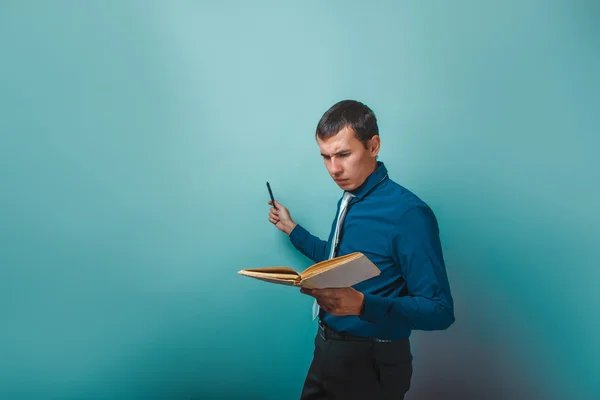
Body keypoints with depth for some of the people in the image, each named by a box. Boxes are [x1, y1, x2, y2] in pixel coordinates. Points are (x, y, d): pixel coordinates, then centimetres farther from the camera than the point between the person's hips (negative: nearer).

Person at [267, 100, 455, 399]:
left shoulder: (408, 213, -22)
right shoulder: (348, 200, 3)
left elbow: (439, 310, -24)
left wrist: (361, 304, -36)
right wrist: (291, 228, 17)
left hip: (371, 363, -7)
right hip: (327, 346, 7)